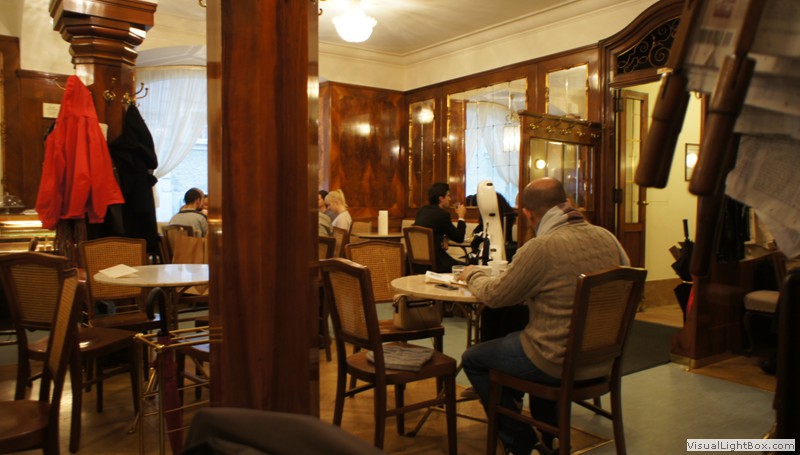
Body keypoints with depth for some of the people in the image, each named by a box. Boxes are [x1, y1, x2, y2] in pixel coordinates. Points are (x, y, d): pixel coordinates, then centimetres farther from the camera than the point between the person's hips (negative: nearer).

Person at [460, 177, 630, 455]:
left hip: (559, 362, -7)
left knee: (473, 359, 12)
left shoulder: (540, 248, -23)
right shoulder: (607, 238, -3)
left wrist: (473, 274, 11)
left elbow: (494, 296, -11)